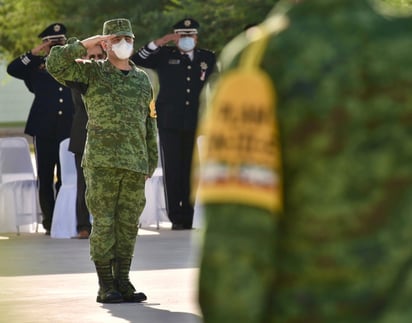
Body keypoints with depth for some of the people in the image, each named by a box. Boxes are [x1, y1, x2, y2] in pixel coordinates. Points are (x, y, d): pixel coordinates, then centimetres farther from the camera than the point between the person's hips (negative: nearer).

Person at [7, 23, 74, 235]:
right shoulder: (37, 66, 9)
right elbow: (12, 69, -4)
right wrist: (34, 53, -10)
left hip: (68, 130, 1)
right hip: (44, 130, -1)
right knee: (45, 178, 2)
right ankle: (50, 223, 7)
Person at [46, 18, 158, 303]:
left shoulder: (143, 79, 15)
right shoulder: (91, 72, 3)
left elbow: (149, 123, 18)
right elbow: (55, 65, -11)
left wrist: (152, 161, 14)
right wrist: (85, 44, -13)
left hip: (135, 164, 4)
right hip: (102, 162, -4)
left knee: (128, 225, 5)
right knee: (104, 223, -3)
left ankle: (123, 283, 11)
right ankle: (106, 287, 1)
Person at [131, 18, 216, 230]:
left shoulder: (208, 58, 14)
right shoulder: (164, 55, 9)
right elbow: (136, 61, -1)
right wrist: (158, 43, -9)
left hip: (196, 123, 1)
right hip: (170, 122, -1)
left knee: (192, 170, -1)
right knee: (172, 170, -3)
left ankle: (189, 217, 3)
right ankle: (176, 218, -1)